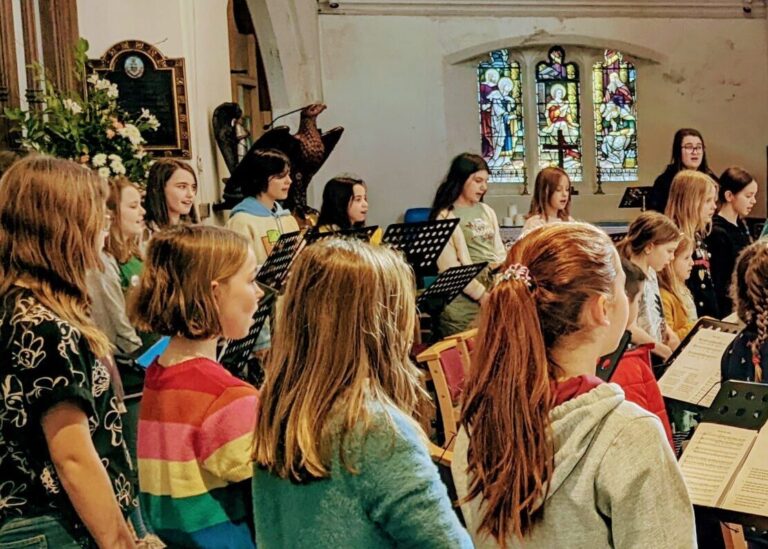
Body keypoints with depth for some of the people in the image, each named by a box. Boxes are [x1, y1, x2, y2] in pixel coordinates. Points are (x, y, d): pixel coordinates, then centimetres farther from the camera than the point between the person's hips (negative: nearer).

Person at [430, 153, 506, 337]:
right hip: (466, 297, -6)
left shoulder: (487, 212, 16)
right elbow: (449, 267, -12)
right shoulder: (445, 217, -5)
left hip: (495, 288, 6)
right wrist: (481, 294, -15)